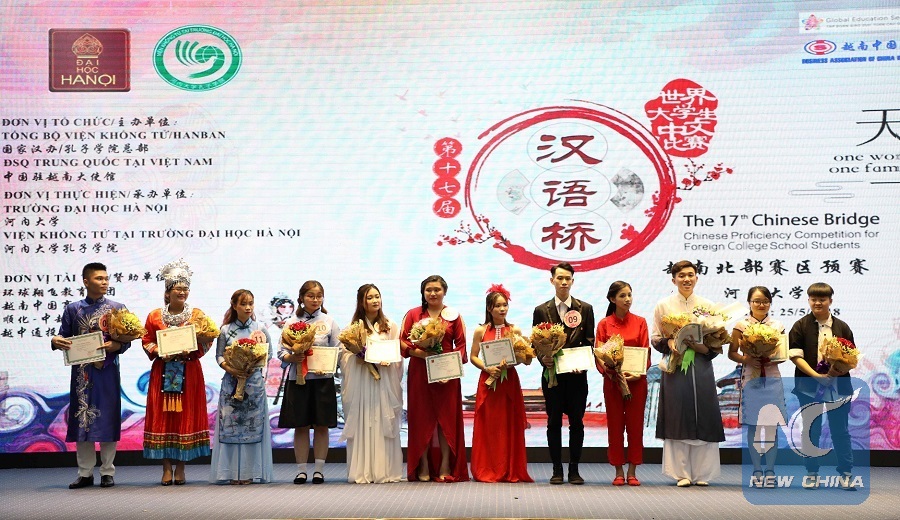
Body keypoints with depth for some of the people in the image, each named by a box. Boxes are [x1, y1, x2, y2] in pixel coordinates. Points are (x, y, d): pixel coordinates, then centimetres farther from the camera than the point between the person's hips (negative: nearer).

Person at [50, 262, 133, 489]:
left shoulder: (117, 308, 7)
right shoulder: (73, 309, 9)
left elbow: (126, 341, 3)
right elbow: (63, 336, 7)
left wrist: (115, 345, -17)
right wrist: (55, 341, -15)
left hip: (108, 370, -1)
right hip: (81, 371, 1)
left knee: (108, 418, 1)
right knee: (82, 419, 3)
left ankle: (107, 472, 10)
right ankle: (85, 472, 12)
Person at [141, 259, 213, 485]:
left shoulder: (197, 315, 4)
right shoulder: (155, 316, 6)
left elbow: (206, 343, 2)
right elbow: (147, 341, 8)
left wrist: (189, 351, -15)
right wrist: (159, 352, -10)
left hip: (189, 374, -1)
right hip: (162, 372, 1)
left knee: (186, 416, 0)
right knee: (162, 417, 0)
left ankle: (180, 468, 9)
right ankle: (167, 468, 7)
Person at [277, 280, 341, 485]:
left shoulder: (329, 322, 6)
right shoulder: (291, 323, 5)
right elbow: (282, 352, 4)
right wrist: (292, 358, -17)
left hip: (323, 378, 0)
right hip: (298, 378, 0)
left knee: (321, 425, 2)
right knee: (300, 426, 3)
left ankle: (319, 469, 10)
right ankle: (301, 470, 11)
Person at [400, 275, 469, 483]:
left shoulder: (453, 316, 8)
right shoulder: (413, 314, 8)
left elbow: (461, 345, 5)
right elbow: (402, 341, 5)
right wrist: (417, 352, -12)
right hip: (419, 373, 0)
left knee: (447, 418, 0)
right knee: (421, 418, 1)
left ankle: (445, 467, 5)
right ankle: (423, 468, 7)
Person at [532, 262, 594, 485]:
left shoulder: (585, 309, 7)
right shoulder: (541, 310, 7)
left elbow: (589, 342, 5)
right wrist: (543, 358, -13)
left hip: (577, 374, 0)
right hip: (552, 373, 0)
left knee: (576, 422, 4)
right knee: (554, 422, 3)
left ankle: (574, 469, 12)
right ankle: (557, 469, 11)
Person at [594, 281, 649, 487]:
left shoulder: (640, 322, 5)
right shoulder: (604, 324, 2)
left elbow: (646, 352, 3)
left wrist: (639, 373, -13)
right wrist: (609, 372, -17)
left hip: (636, 380, 1)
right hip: (612, 381, -1)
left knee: (635, 425, 3)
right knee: (615, 425, 3)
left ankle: (632, 472, 11)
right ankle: (619, 472, 11)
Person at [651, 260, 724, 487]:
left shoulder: (707, 306, 9)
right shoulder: (663, 305, 7)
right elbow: (655, 338, 7)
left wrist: (703, 346, -12)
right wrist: (669, 342, -13)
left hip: (701, 368, 1)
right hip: (675, 367, -1)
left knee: (703, 417, 0)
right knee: (678, 418, -2)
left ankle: (702, 473, 8)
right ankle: (682, 473, 5)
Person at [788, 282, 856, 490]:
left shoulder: (842, 327, 7)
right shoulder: (800, 326, 0)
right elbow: (796, 356, -8)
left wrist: (841, 370, -15)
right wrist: (817, 376, -17)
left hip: (838, 386, 1)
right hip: (809, 387, -1)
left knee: (841, 431, 6)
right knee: (811, 432, 6)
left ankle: (846, 473, 16)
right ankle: (811, 473, 17)